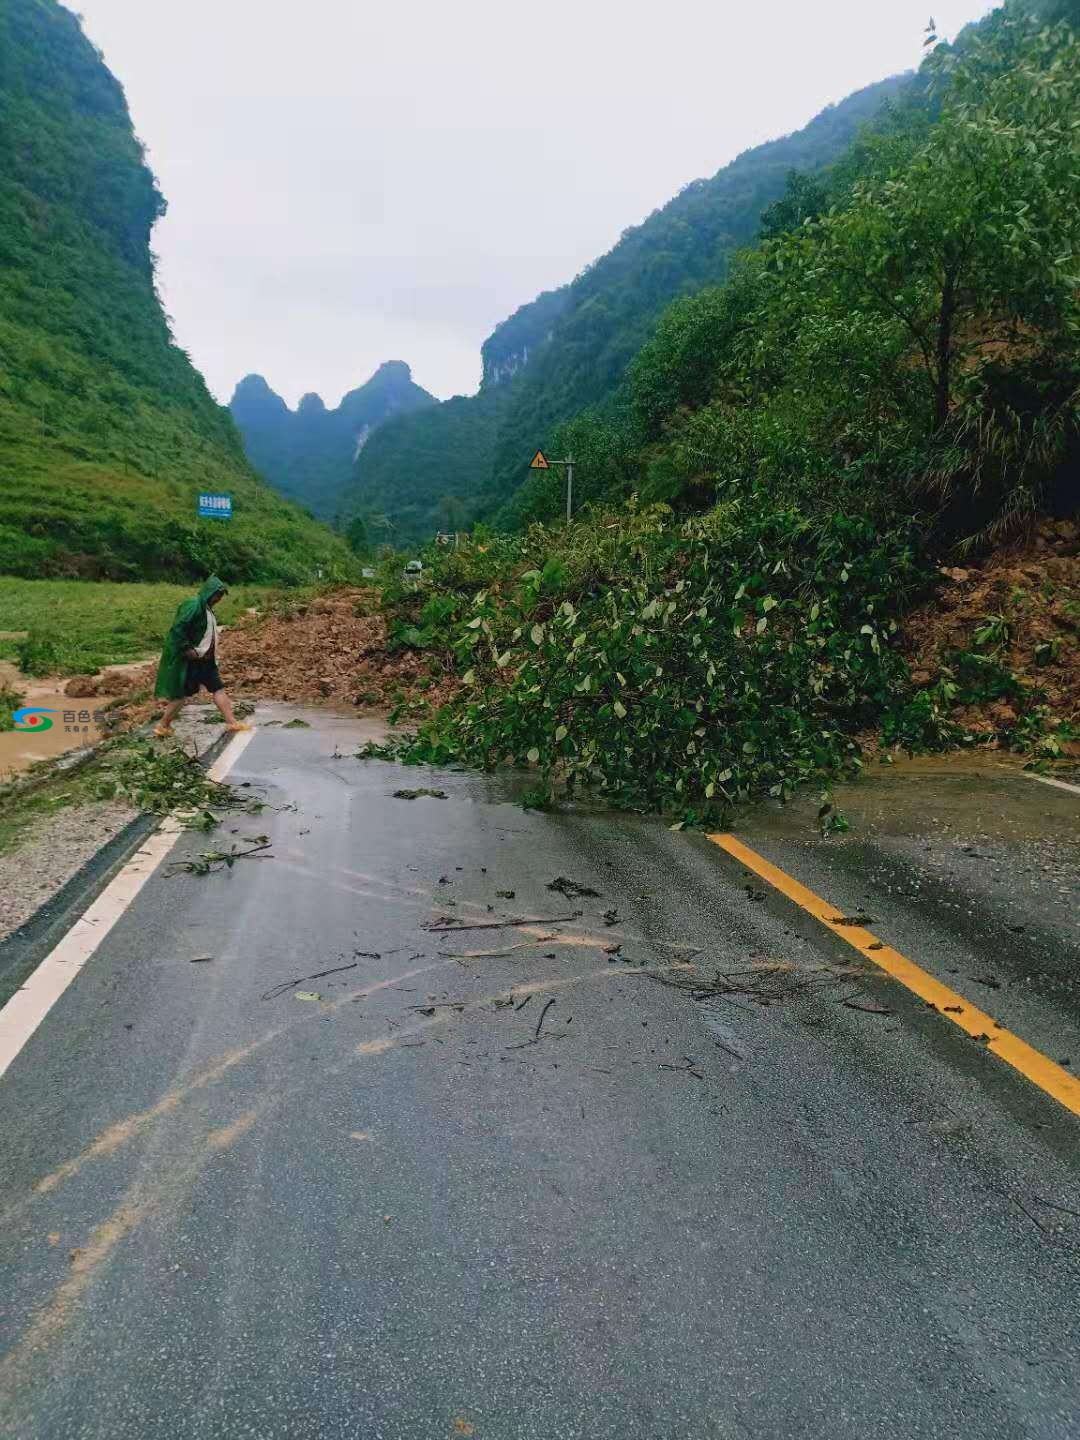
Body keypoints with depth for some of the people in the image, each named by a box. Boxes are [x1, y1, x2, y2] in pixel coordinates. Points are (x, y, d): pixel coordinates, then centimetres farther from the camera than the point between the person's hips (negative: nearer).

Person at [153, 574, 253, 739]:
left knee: (218, 688, 8)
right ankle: (162, 726, 12)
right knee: (181, 694, 0)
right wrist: (188, 650, -23)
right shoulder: (193, 606, -18)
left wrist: (211, 653, 14)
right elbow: (177, 629, -25)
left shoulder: (207, 608, 11)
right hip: (191, 660, -9)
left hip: (206, 659, 9)